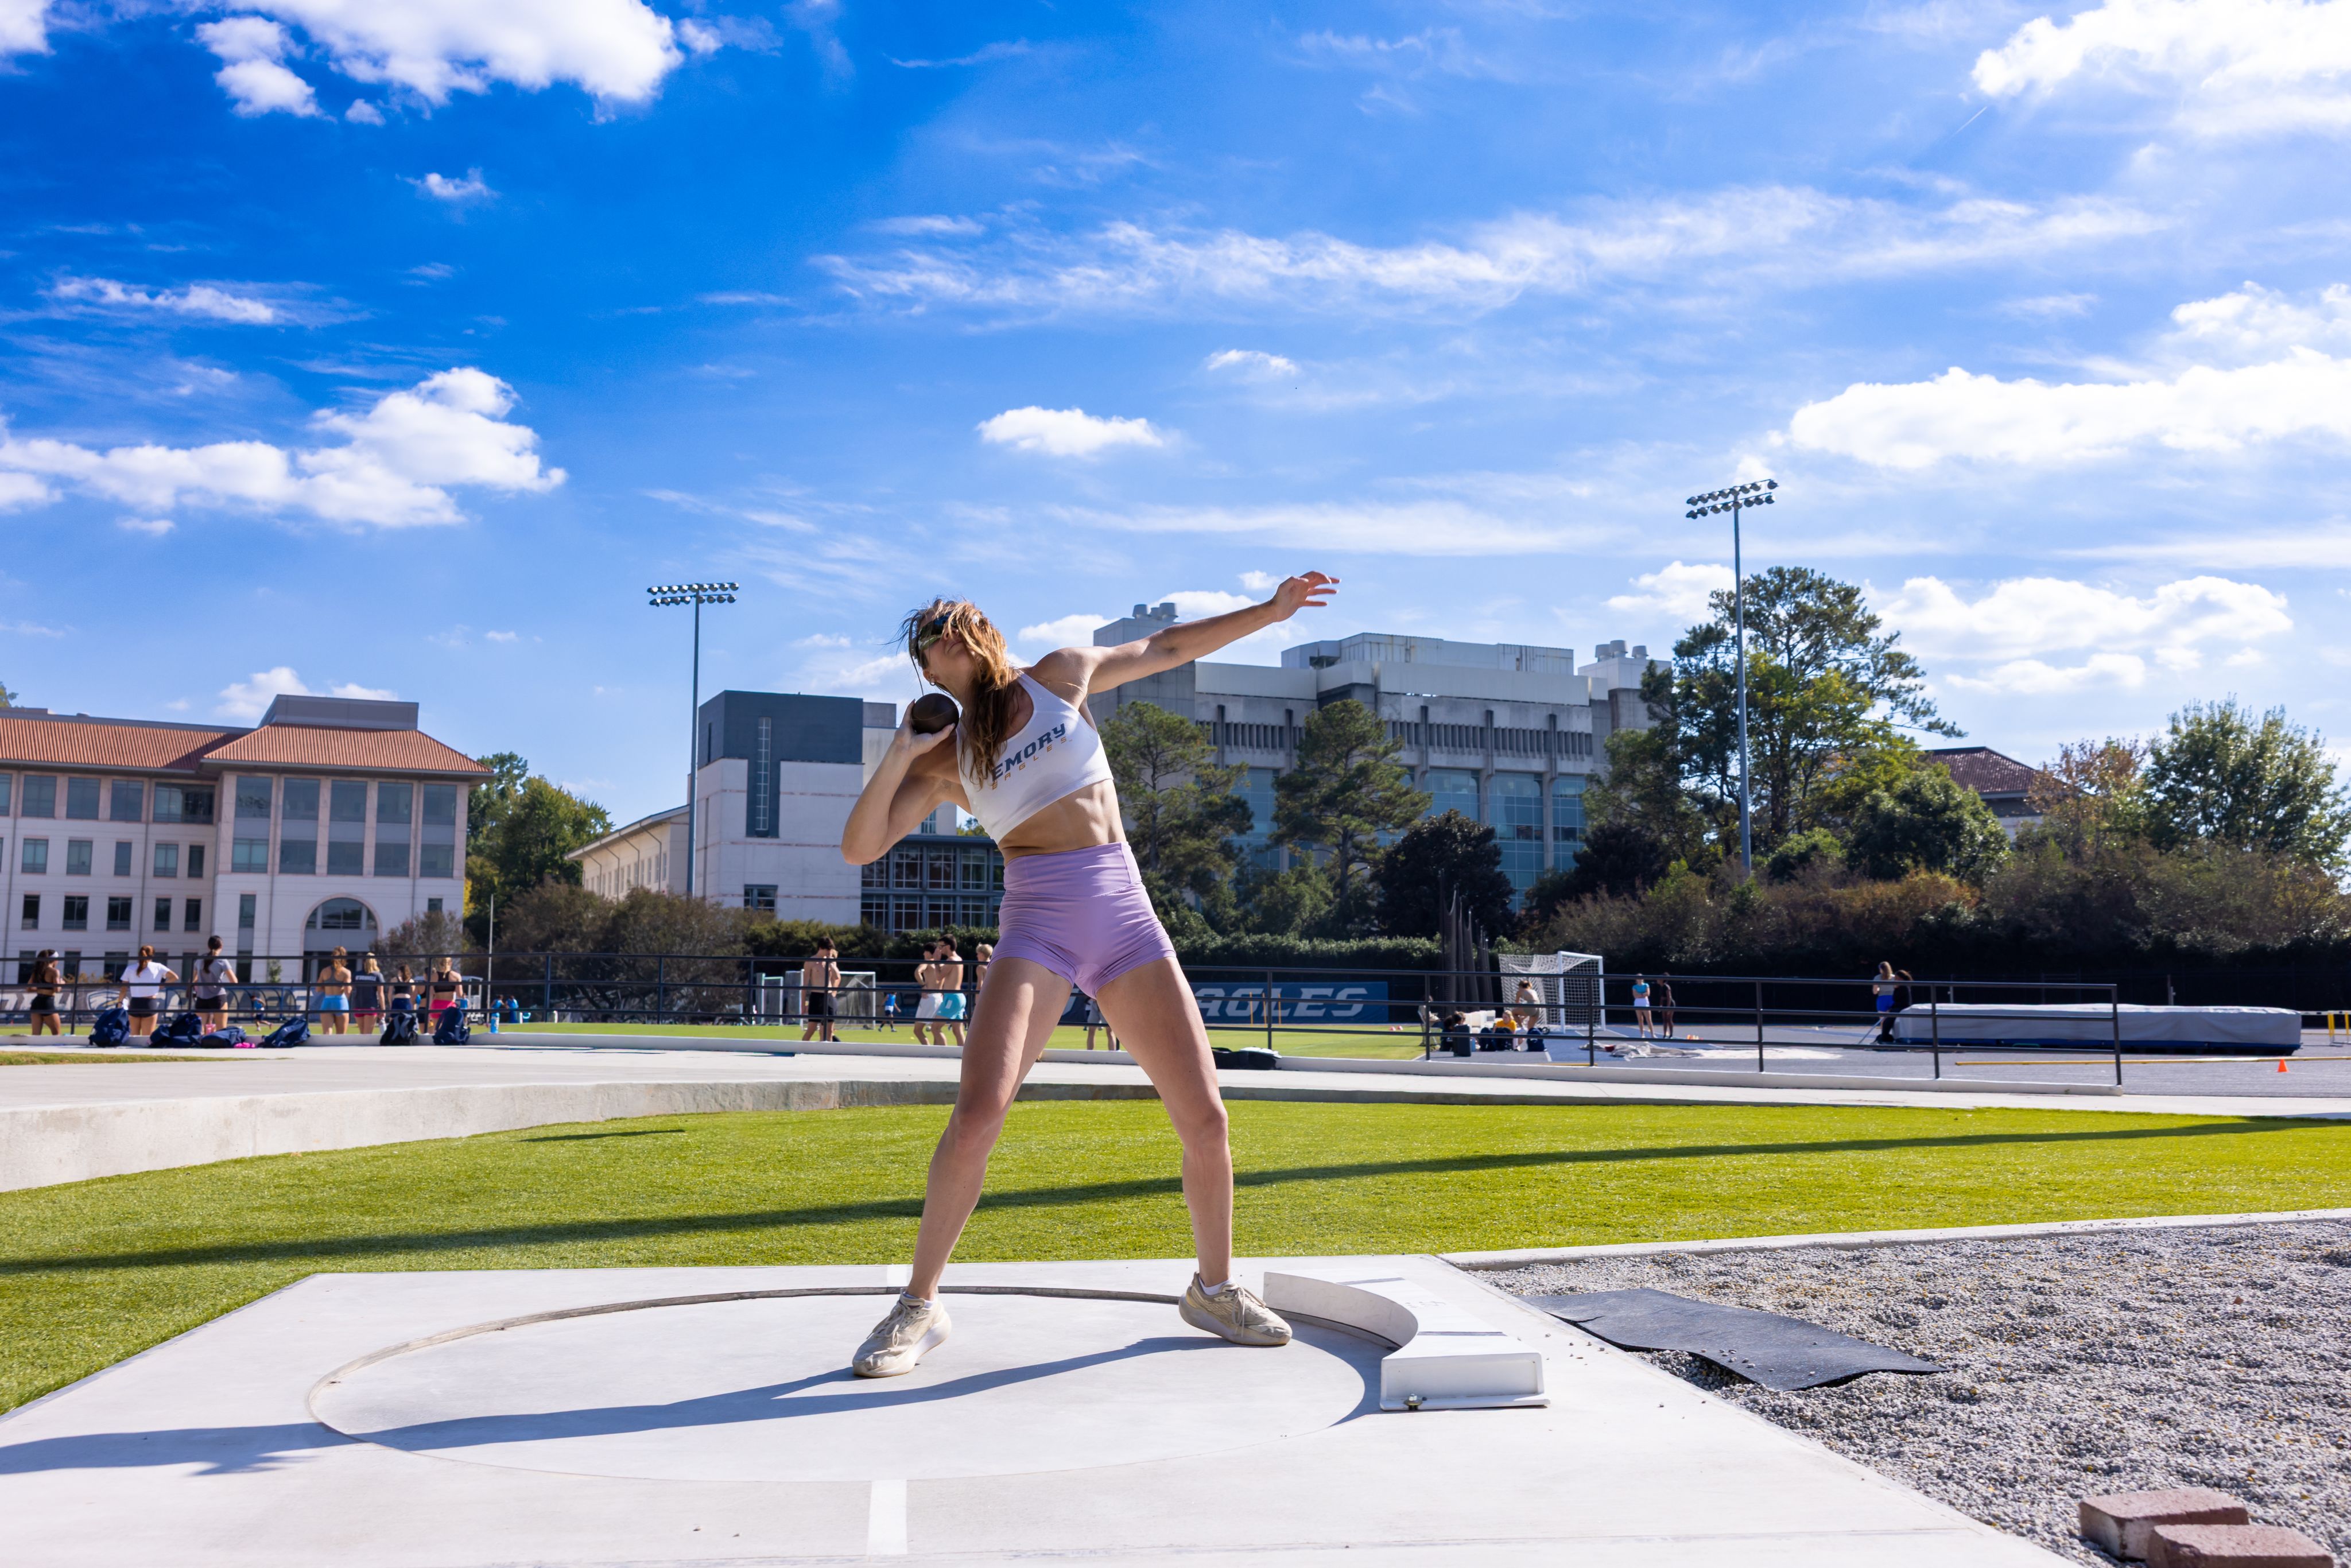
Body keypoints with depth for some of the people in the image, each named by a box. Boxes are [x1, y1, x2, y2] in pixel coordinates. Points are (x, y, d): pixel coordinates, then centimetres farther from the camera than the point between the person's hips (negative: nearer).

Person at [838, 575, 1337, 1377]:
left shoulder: (1061, 675, 13)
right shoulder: (944, 760, 10)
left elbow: (1166, 647, 25)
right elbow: (859, 848, 2)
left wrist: (1269, 611, 26)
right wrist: (899, 752, -9)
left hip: (1126, 918, 2)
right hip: (1037, 925, -2)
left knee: (1205, 1117, -1)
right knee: (978, 1113, -19)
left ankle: (1213, 1288, 21)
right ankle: (920, 1304, -2)